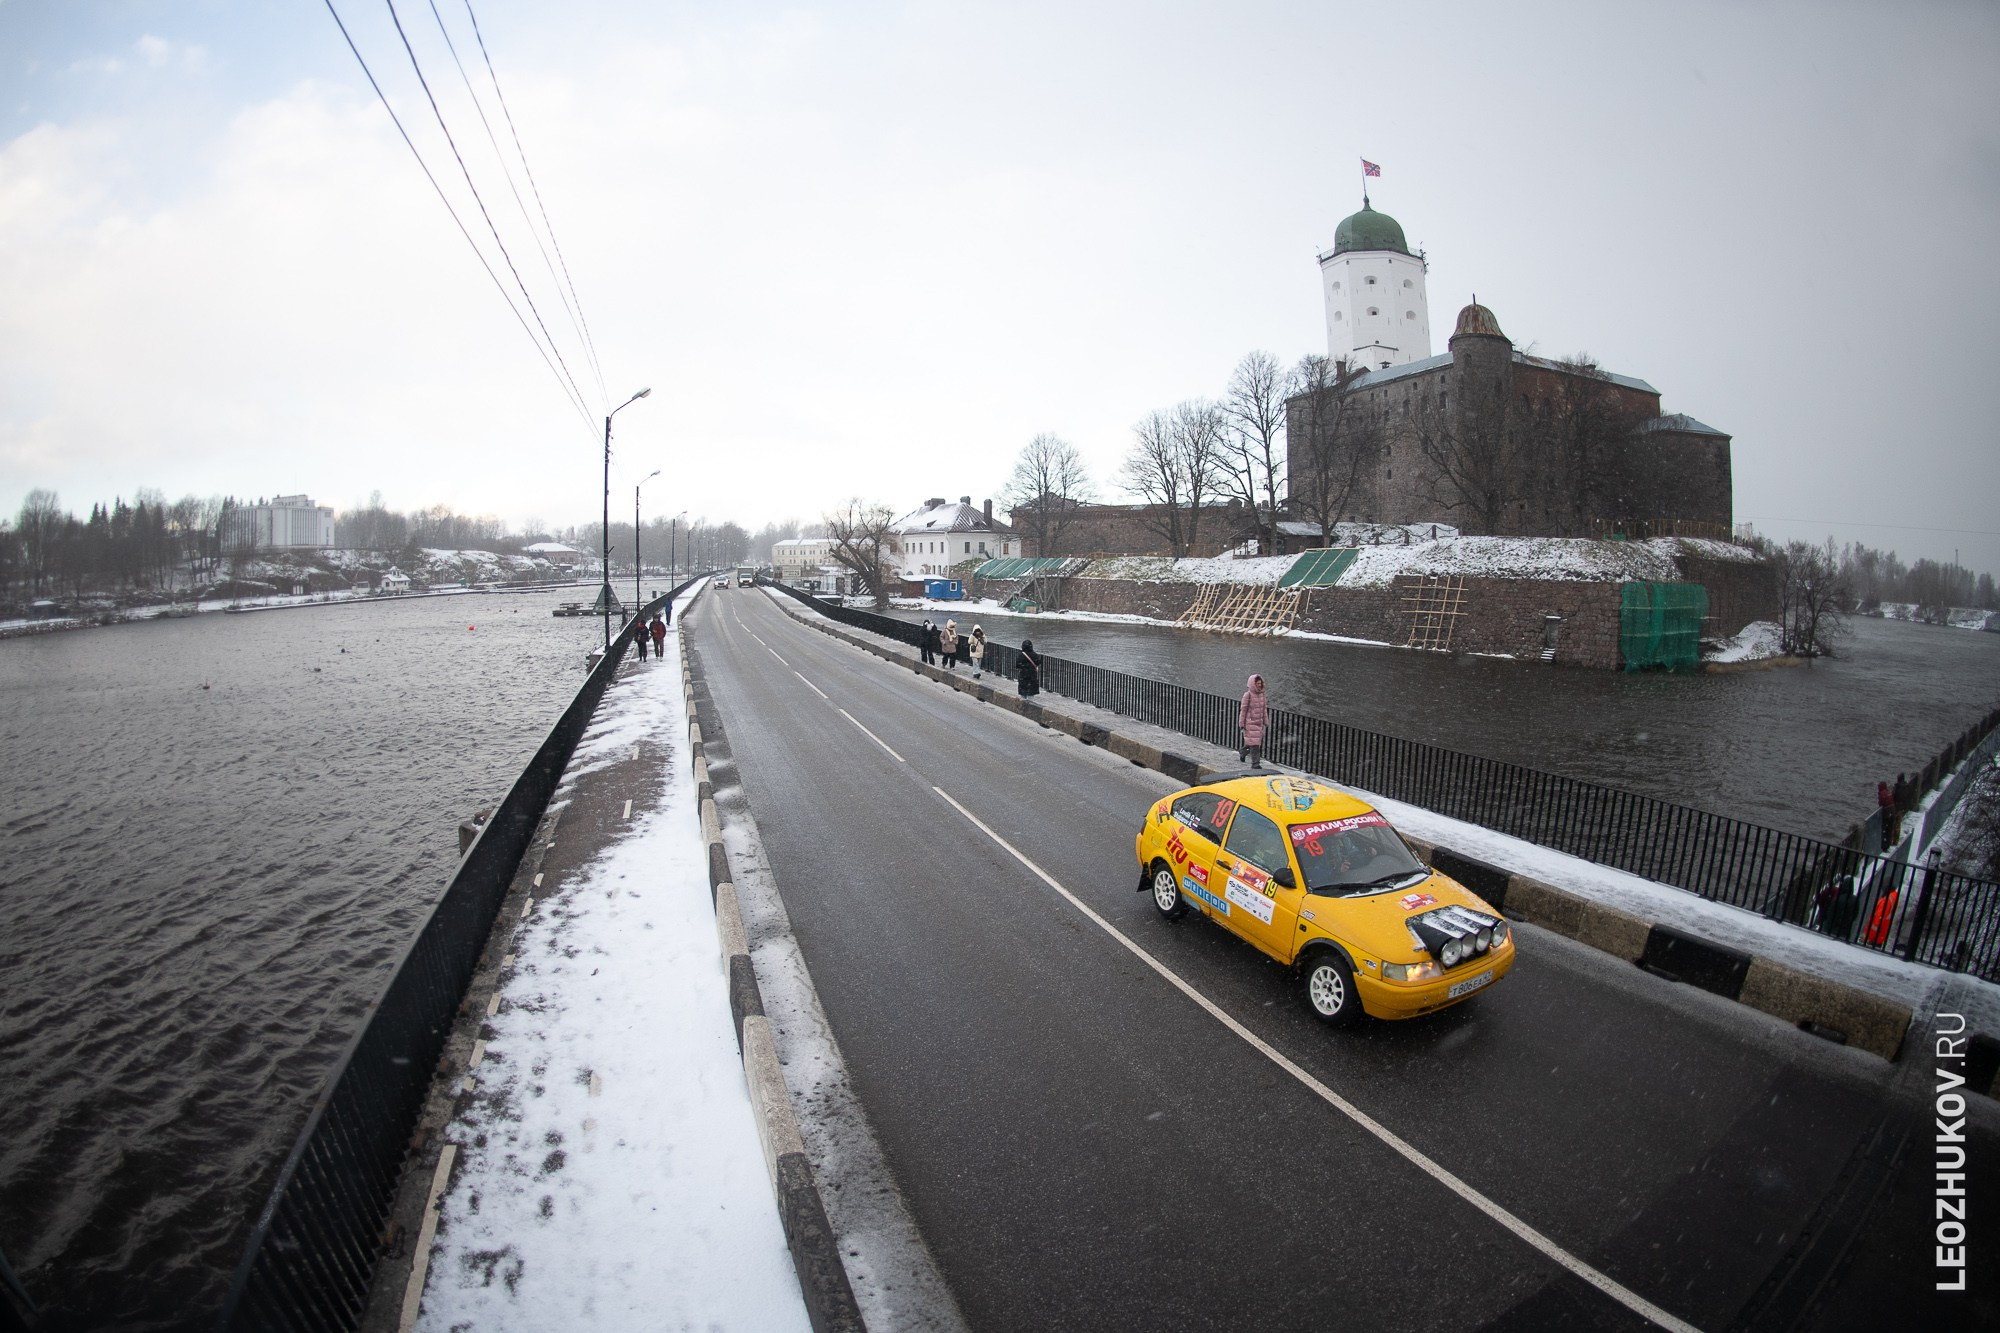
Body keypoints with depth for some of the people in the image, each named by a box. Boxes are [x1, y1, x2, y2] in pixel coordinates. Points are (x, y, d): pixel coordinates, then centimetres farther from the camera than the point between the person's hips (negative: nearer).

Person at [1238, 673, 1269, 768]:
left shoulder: (1262, 694, 6)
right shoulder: (1248, 694, -11)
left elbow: (1264, 708, 13)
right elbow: (1243, 709, -9)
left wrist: (1266, 721, 12)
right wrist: (1241, 723, -8)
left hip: (1259, 722, 6)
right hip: (1250, 722, -6)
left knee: (1258, 741, 15)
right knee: (1254, 743, -8)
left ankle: (1242, 751, 40)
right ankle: (1255, 763, -3)